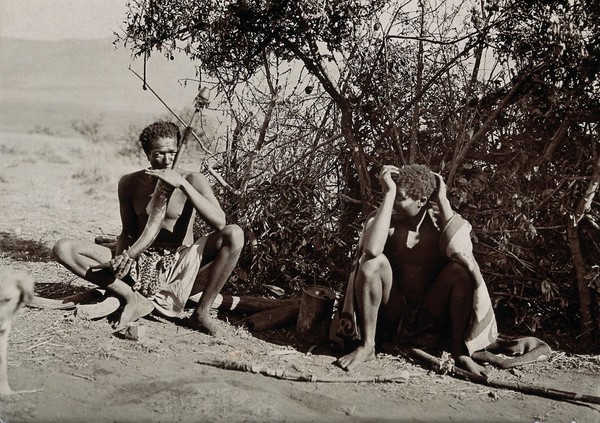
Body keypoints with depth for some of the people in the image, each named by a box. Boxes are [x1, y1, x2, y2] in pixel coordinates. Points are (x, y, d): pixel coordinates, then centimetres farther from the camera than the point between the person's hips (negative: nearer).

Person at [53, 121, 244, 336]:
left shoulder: (192, 180, -6)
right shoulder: (130, 183, 4)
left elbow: (219, 222, -21)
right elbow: (128, 232, 12)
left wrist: (182, 184, -25)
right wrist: (121, 255, -11)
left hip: (180, 268, -2)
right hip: (140, 266, 3)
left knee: (234, 234, -29)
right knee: (63, 248, -13)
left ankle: (202, 312, -18)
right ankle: (132, 298, -17)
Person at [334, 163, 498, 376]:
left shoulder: (441, 218, -8)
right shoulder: (386, 218, -9)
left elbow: (461, 252, -30)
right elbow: (371, 249, -34)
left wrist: (442, 200, -23)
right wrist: (388, 193, -29)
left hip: (432, 315, 0)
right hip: (391, 314, 0)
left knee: (462, 269, -25)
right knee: (373, 261, -26)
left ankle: (460, 351, -16)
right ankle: (366, 345, -19)